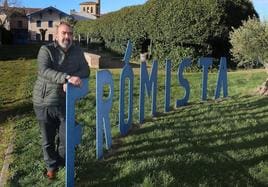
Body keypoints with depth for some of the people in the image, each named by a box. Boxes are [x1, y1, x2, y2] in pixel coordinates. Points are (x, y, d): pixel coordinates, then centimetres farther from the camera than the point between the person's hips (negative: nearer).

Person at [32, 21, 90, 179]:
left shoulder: (77, 52, 4)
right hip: (44, 102, -2)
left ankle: (62, 162, 36)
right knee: (48, 139, 12)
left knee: (66, 137, 8)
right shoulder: (46, 50, -8)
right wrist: (67, 77, -37)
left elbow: (86, 70, -4)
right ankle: (51, 165, 35)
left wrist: (69, 81, -22)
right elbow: (44, 71, -24)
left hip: (65, 102, 2)